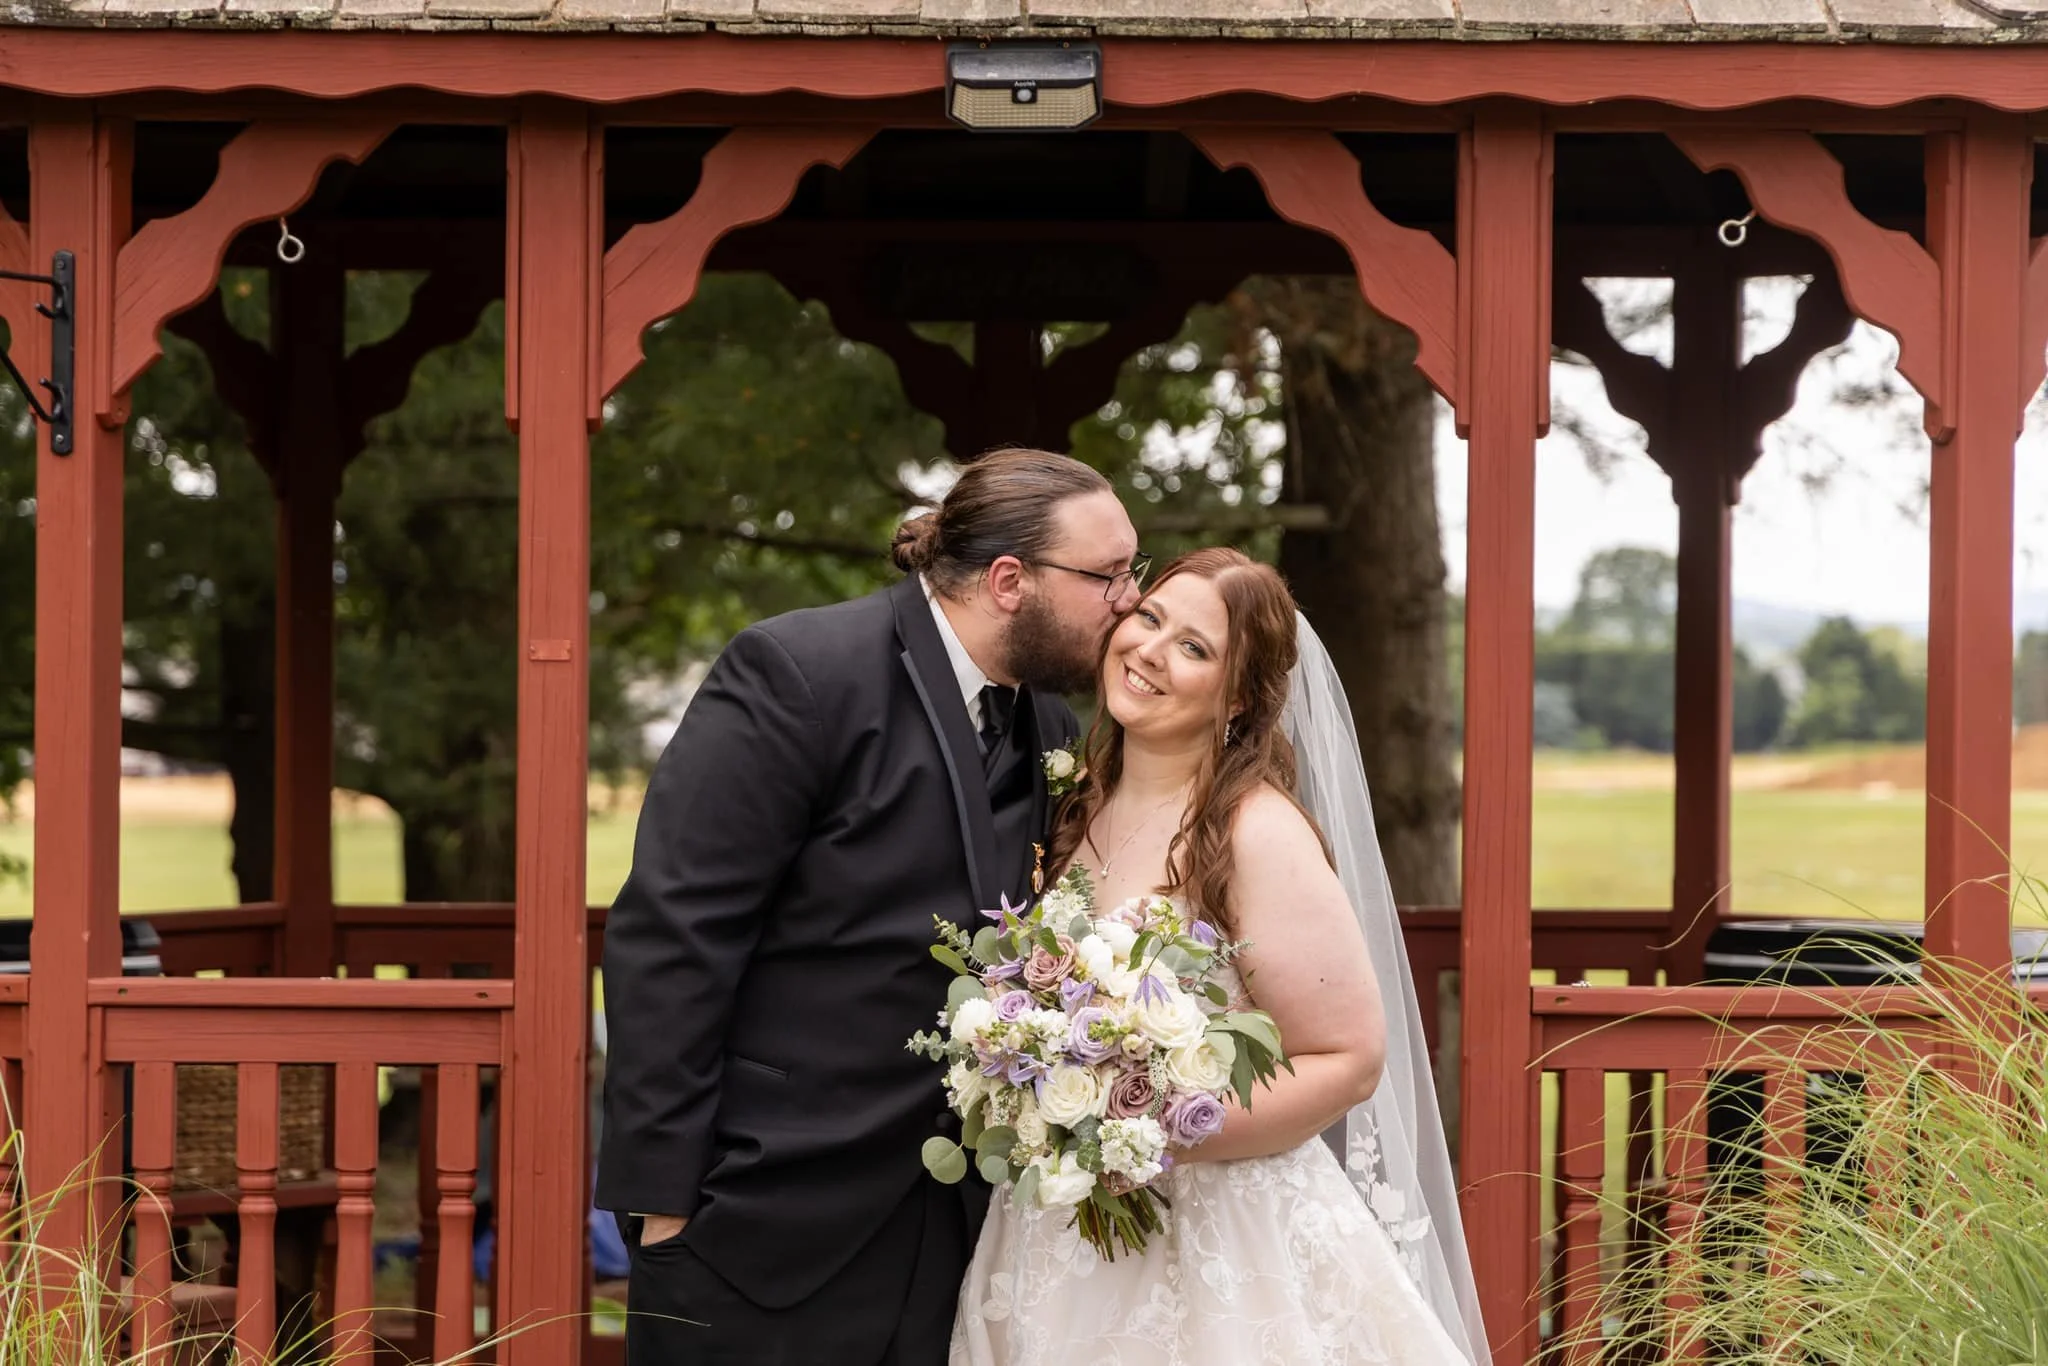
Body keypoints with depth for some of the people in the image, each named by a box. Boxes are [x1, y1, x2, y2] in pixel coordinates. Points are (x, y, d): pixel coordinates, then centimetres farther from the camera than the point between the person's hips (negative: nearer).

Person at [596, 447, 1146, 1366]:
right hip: (771, 1219, -6)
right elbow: (669, 938, -15)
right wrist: (658, 1196, -17)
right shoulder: (798, 673, -12)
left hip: (948, 1232, 6)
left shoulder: (1048, 735, 9)